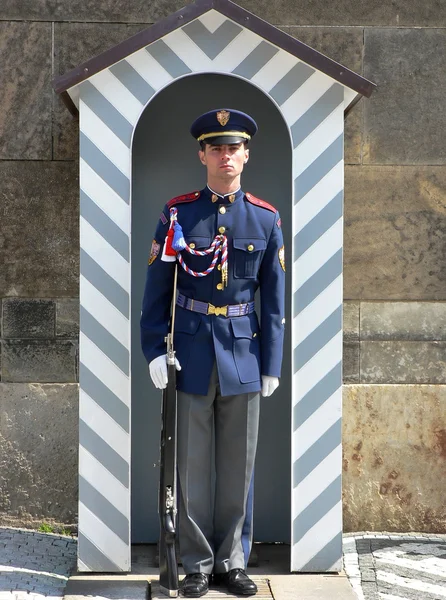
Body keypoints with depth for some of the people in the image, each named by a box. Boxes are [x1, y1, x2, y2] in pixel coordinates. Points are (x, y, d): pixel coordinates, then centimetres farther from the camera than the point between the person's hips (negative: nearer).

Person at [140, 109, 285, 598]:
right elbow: (156, 288, 1)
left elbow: (275, 299, 5)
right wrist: (154, 350, -6)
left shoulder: (266, 219, 3)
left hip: (244, 354, 1)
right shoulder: (177, 213, -1)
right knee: (192, 465, 5)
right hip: (192, 354, -1)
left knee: (239, 466, 8)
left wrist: (272, 364, 2)